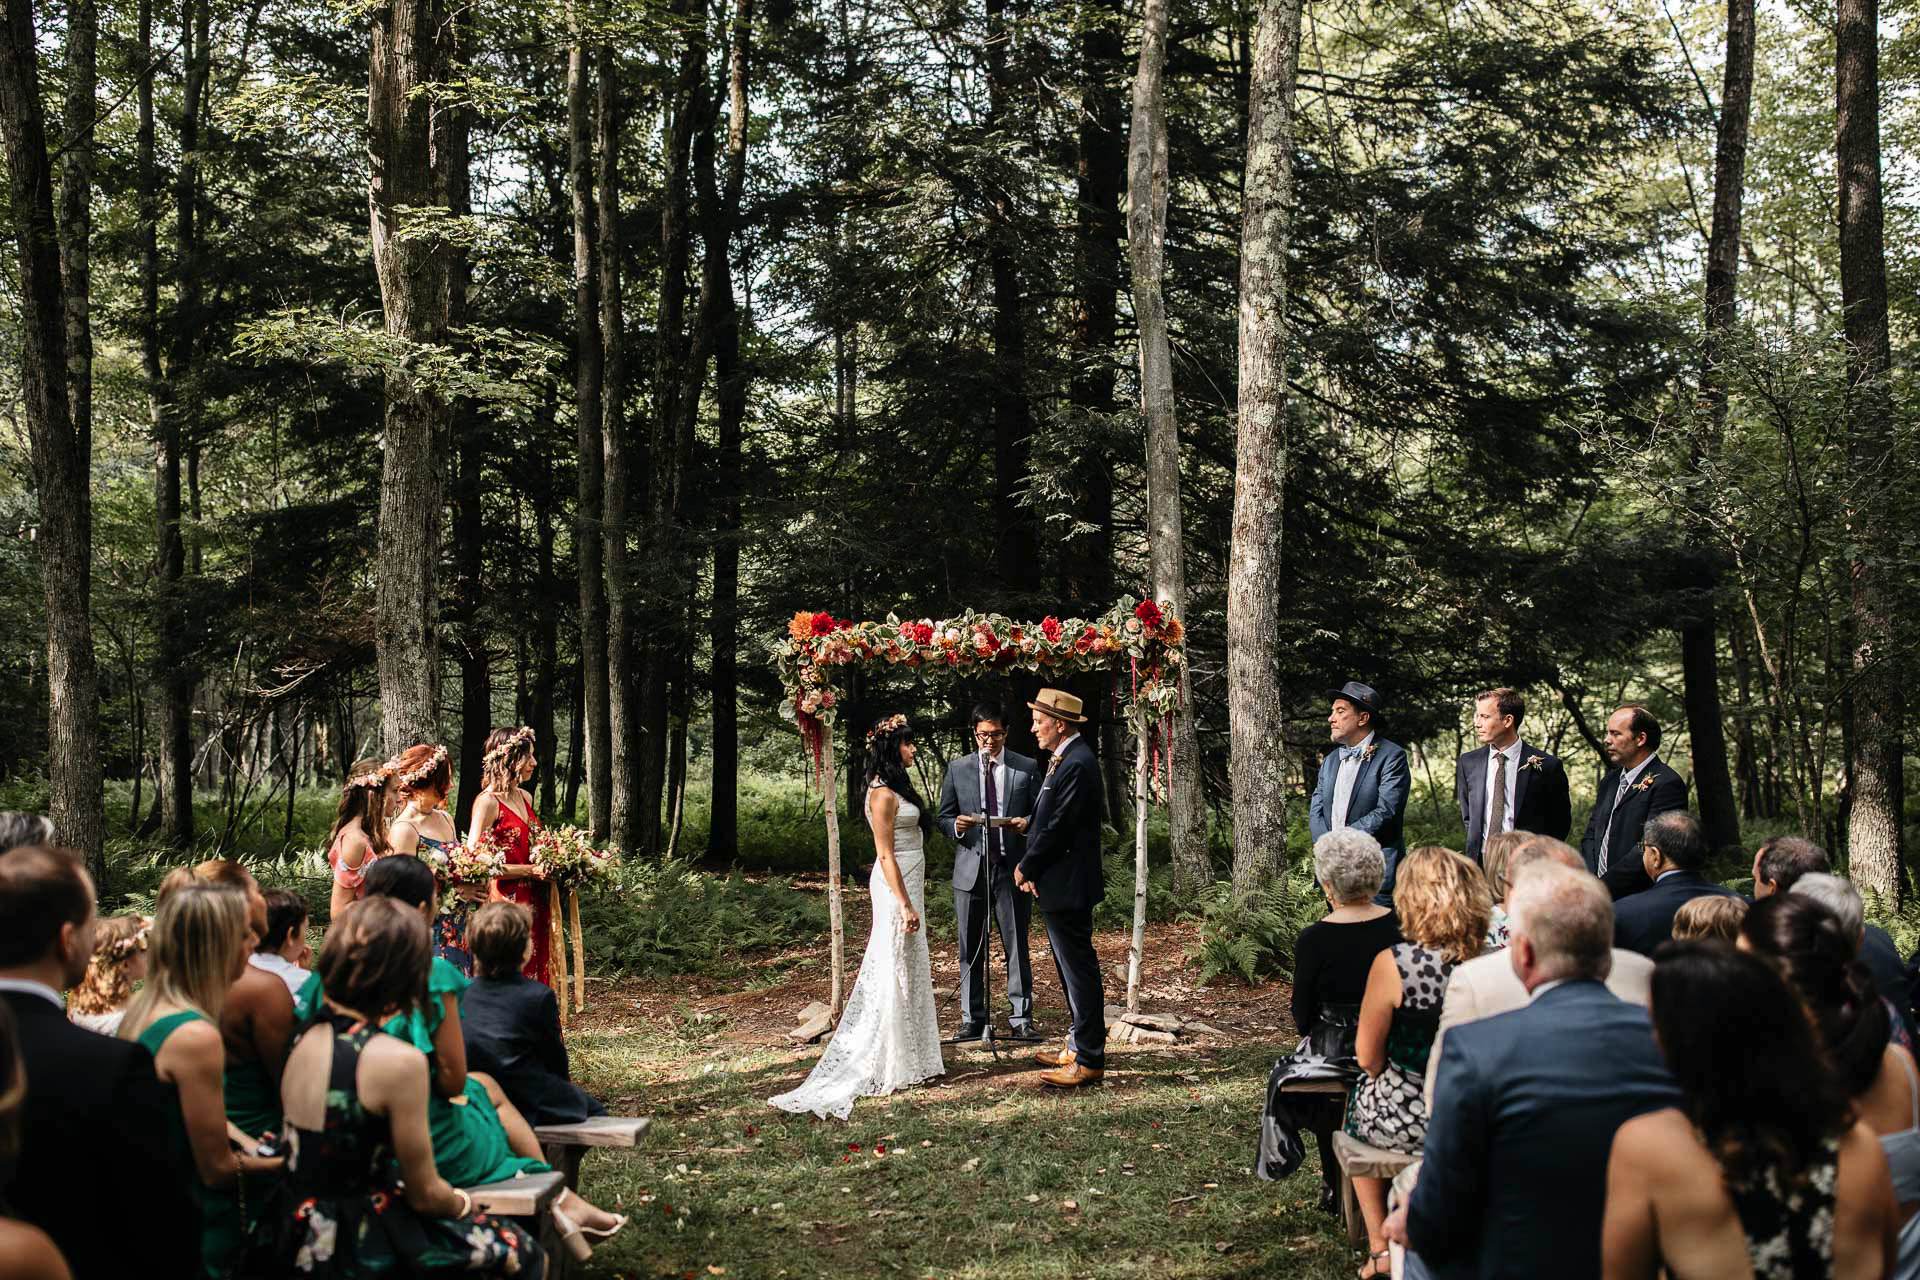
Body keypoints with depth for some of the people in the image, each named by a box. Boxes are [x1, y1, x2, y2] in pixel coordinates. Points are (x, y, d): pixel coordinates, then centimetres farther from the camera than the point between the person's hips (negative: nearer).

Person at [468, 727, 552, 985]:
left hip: (534, 905, 8)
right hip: (504, 903, -8)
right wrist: (530, 870, -17)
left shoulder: (525, 797, 13)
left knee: (533, 979, 10)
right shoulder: (487, 802, -12)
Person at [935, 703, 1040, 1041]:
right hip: (970, 869, 1)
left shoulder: (1027, 768, 4)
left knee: (1017, 946, 2)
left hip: (1011, 868, -1)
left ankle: (1021, 1016, 9)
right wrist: (956, 825, -13)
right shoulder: (958, 769, 7)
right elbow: (944, 817, 10)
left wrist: (1027, 823, -16)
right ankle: (973, 1017, 13)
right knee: (970, 949, 5)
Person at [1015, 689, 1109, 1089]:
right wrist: (1030, 866, 5)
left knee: (1079, 969, -5)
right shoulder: (1064, 759, 13)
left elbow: (1057, 828, -21)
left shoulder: (1077, 765, -20)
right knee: (1071, 967, 17)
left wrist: (1026, 867, -8)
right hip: (1057, 884, 11)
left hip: (1068, 886, -11)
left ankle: (1089, 1060, 0)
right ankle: (1079, 1045, 28)